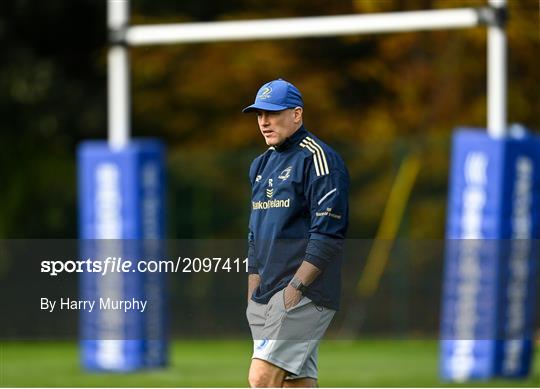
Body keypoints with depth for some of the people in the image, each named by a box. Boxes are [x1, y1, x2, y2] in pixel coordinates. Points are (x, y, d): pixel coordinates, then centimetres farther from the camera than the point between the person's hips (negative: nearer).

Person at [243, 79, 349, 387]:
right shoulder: (262, 164, 19)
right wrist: (253, 293, 15)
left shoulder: (317, 159, -7)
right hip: (266, 294, 8)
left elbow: (328, 234, -15)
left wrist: (295, 287, -18)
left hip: (305, 293, -8)